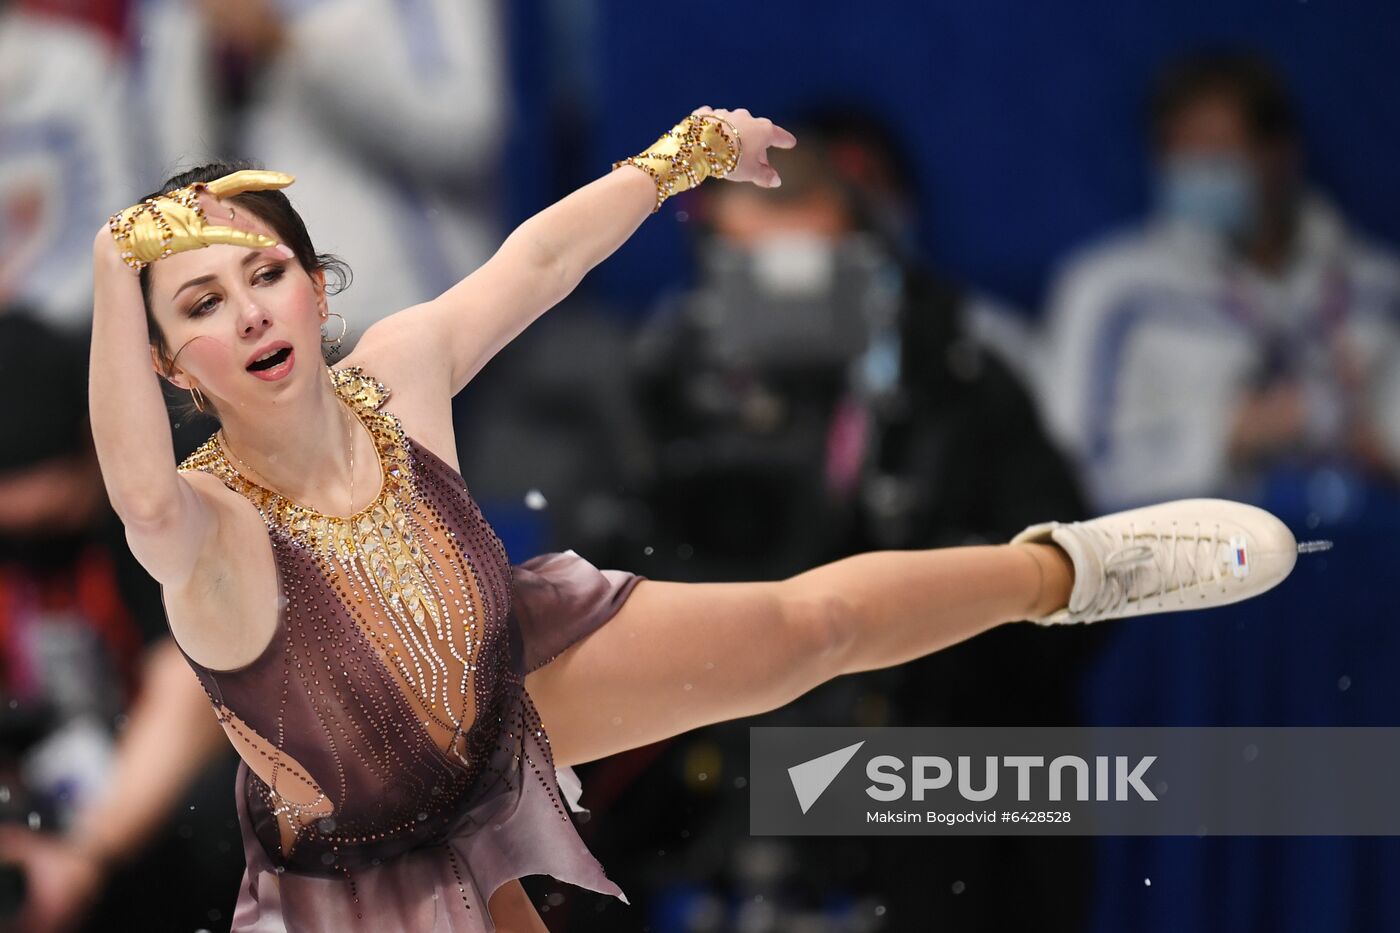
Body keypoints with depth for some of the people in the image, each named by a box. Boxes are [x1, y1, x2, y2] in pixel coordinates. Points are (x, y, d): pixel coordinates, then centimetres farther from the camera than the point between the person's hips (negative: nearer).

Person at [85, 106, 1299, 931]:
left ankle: (1068, 571, 41)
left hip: (500, 696, 5)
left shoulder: (399, 371, -23)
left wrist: (688, 150, 9)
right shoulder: (207, 534, -38)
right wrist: (118, 270, -71)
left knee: (811, 624, 14)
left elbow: (538, 257, -4)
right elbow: (145, 503, -65)